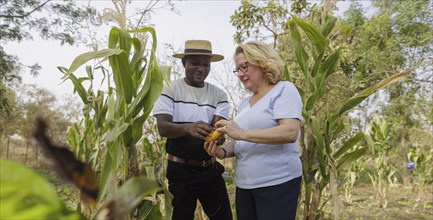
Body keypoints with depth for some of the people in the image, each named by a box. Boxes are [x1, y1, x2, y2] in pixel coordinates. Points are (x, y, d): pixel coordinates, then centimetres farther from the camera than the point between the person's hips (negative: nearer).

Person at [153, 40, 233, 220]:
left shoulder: (219, 95, 4)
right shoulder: (170, 90, -5)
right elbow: (163, 128, -17)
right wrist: (188, 128, -37)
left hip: (211, 169, 3)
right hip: (181, 171, -3)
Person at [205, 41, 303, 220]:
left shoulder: (284, 90, -6)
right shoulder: (244, 104, 14)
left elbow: (290, 133, -20)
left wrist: (243, 133, -24)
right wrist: (223, 151, -4)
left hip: (277, 184, -6)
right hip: (244, 185, 7)